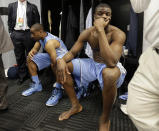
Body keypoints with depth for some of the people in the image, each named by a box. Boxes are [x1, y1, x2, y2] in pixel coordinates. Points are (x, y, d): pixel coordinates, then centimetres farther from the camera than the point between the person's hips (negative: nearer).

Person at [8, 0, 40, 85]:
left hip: (28, 33, -2)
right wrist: (11, 32, 6)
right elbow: (10, 20, 12)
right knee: (19, 56, 8)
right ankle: (22, 75, 22)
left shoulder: (32, 7, 2)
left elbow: (37, 22, 1)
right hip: (16, 34, 3)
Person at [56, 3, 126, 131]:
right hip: (92, 64, 5)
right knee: (63, 65, -6)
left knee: (109, 74, -42)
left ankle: (105, 120, -13)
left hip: (112, 67, -5)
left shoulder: (118, 34, -21)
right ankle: (76, 105, 7)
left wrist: (101, 30, -36)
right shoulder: (87, 33, -5)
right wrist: (61, 60, -25)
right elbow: (72, 53, -1)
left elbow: (111, 62, -37)